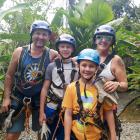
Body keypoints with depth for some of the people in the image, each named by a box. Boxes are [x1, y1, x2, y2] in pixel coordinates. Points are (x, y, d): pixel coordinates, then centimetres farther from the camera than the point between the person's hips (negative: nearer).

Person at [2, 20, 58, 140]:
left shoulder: (52, 55, -8)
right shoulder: (19, 52, -6)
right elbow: (9, 75, 0)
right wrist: (6, 97, -3)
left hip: (39, 99, 1)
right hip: (18, 97, 0)